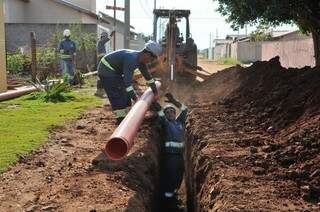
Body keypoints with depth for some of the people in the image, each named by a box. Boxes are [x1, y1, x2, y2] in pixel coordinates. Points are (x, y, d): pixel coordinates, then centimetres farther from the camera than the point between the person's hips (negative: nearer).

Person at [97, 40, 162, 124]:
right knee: (117, 96, -12)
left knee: (124, 94, 10)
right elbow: (127, 81, -38)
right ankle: (121, 121, -7)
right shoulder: (131, 60, -33)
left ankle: (125, 119, 18)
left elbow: (147, 75, 11)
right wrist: (135, 97, -35)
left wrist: (155, 91, 18)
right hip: (106, 70, -10)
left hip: (115, 71, 10)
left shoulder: (141, 59, -3)